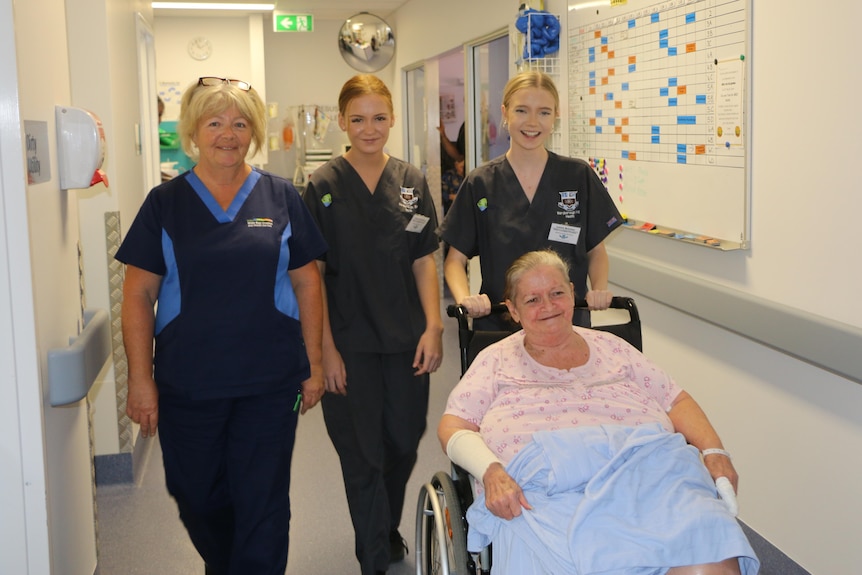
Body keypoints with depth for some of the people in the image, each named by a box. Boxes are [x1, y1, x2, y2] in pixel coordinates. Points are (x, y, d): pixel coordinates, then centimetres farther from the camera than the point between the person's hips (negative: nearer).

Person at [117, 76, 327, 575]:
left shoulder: (281, 198, 2)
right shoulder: (165, 202, 1)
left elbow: (307, 284, 5)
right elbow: (139, 295, 1)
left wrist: (314, 365, 3)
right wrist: (141, 379, -4)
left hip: (270, 383, -1)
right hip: (187, 384, 1)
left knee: (262, 504, 4)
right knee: (200, 501, 14)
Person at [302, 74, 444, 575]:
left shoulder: (412, 181, 4)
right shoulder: (325, 186, -5)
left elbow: (424, 261, 6)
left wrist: (433, 328, -4)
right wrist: (326, 348, -10)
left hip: (406, 341, 3)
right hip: (351, 344, -3)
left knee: (403, 445, 12)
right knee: (363, 454, 4)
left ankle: (389, 531, 38)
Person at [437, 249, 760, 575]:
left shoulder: (609, 347, 28)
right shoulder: (496, 359, 22)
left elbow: (677, 402, 25)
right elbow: (453, 427, 11)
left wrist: (714, 451, 5)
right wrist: (490, 472, -10)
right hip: (545, 481, -2)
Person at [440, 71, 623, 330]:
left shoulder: (579, 176, -1)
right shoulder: (480, 183, -3)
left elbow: (596, 251, 7)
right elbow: (455, 258, 1)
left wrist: (599, 290, -12)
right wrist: (465, 298, -19)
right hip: (497, 325, 0)